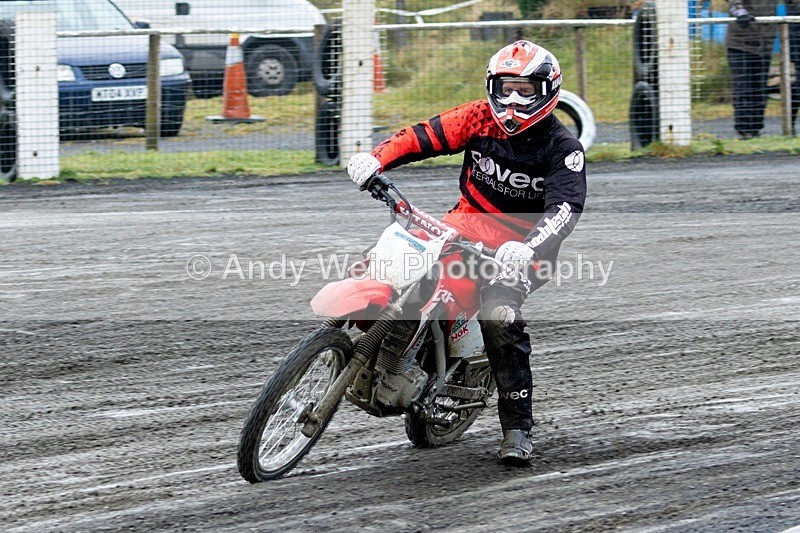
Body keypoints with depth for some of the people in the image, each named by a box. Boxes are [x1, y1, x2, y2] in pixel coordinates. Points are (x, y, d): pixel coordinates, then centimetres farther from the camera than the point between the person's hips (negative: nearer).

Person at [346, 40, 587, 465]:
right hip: (468, 222, 5)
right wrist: (376, 158, -25)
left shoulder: (563, 148, -10)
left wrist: (529, 248, -43)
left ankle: (517, 428, -22)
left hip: (523, 243, -5)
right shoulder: (480, 119, 1)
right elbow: (423, 136, -5)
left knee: (500, 317, -29)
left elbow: (565, 207, -24)